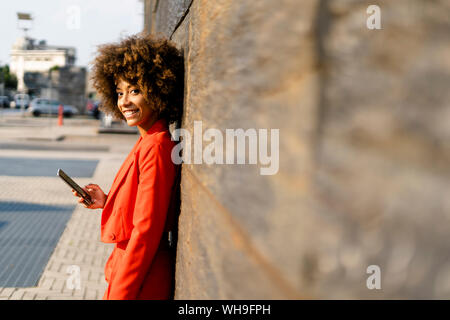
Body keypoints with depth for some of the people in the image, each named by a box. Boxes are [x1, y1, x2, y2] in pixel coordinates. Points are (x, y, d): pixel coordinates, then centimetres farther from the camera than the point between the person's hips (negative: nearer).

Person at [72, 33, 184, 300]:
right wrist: (107, 202, 3)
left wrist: (119, 293, -19)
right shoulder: (149, 142, 7)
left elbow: (146, 230, -22)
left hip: (141, 282, -9)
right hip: (131, 265, 9)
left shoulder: (155, 147, -21)